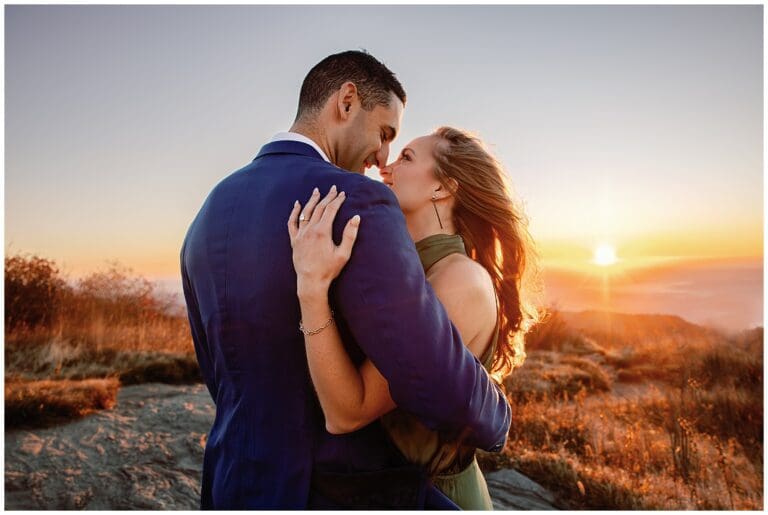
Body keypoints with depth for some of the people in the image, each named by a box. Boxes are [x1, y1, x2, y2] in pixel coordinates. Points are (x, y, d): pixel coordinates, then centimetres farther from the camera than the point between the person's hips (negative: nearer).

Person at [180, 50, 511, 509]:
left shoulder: (210, 218, 3)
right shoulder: (355, 204, -24)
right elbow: (440, 385, -27)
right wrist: (495, 420, -3)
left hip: (245, 483, 8)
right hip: (347, 494, -7)